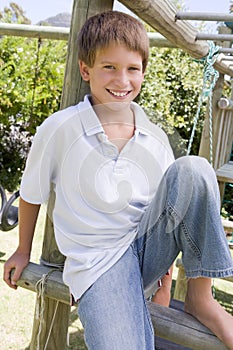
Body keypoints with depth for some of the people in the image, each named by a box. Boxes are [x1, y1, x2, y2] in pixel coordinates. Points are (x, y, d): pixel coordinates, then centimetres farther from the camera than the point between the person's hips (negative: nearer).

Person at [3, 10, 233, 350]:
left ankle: (200, 298, -12)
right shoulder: (60, 130, -8)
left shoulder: (156, 139, 2)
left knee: (192, 170, -23)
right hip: (99, 261, -4)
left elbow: (169, 209, 11)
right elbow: (32, 194, 7)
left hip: (148, 246, 5)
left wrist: (164, 288, 9)